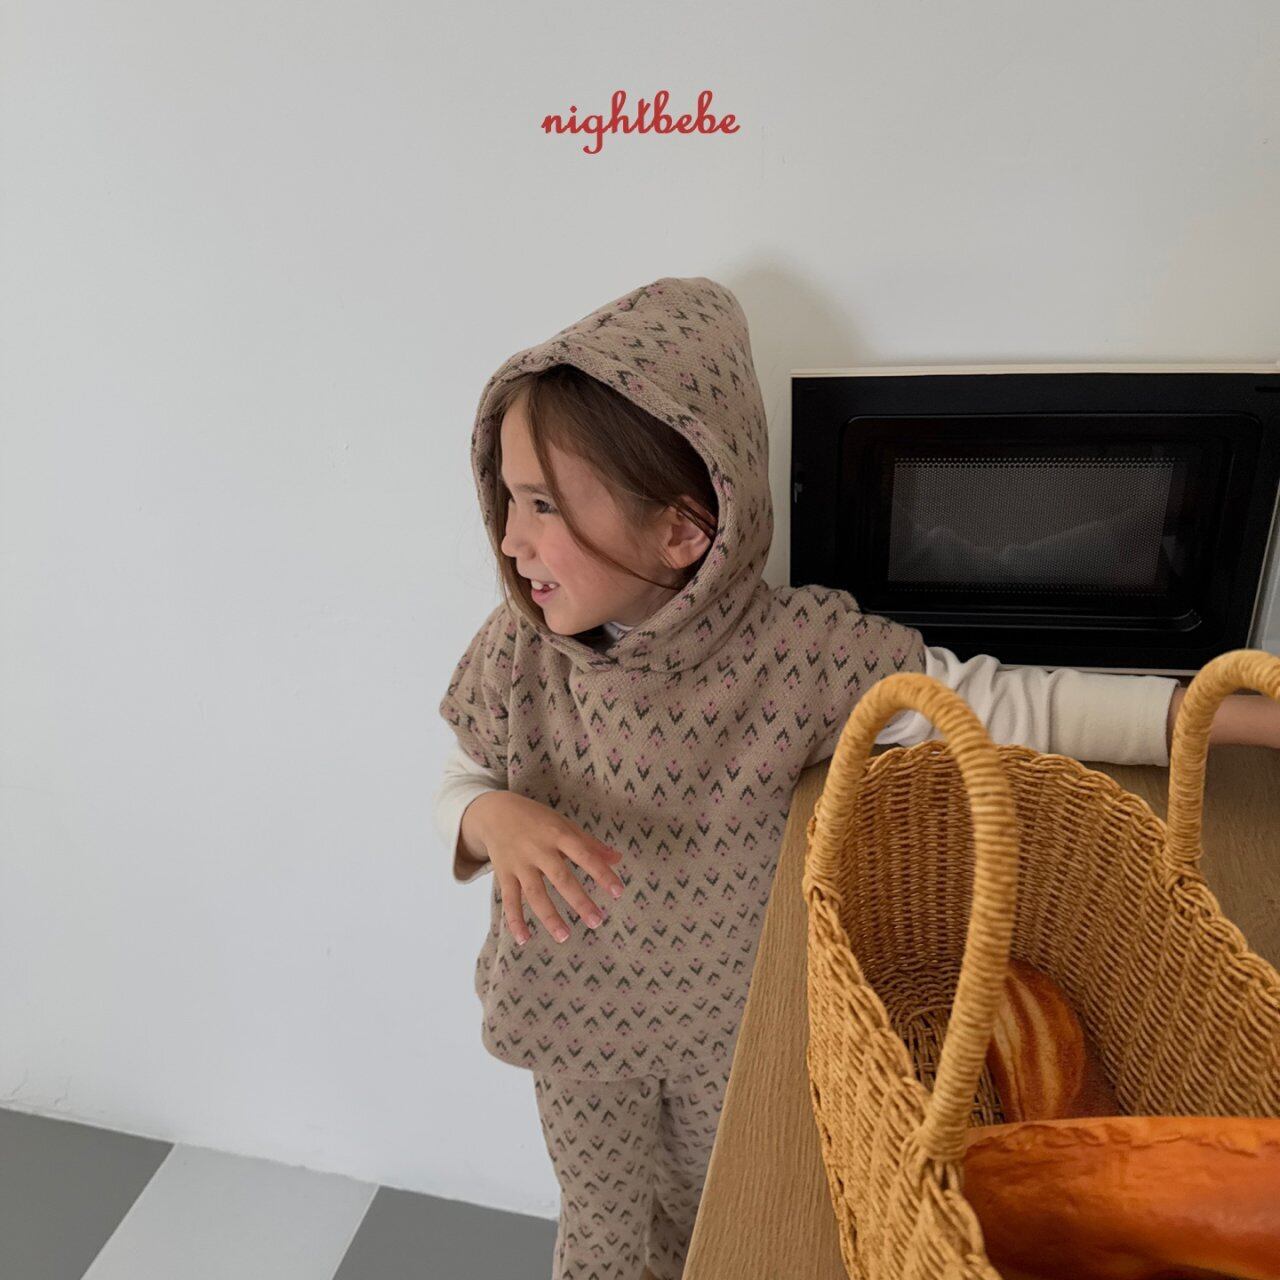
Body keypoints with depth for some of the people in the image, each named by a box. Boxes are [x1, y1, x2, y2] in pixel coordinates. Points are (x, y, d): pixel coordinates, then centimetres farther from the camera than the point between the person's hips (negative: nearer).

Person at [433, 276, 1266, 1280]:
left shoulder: (799, 650, -28)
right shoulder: (519, 654, -20)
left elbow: (1000, 703, -24)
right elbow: (457, 789, -7)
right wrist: (497, 819, -32)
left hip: (737, 1016, 0)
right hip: (580, 1013, 1)